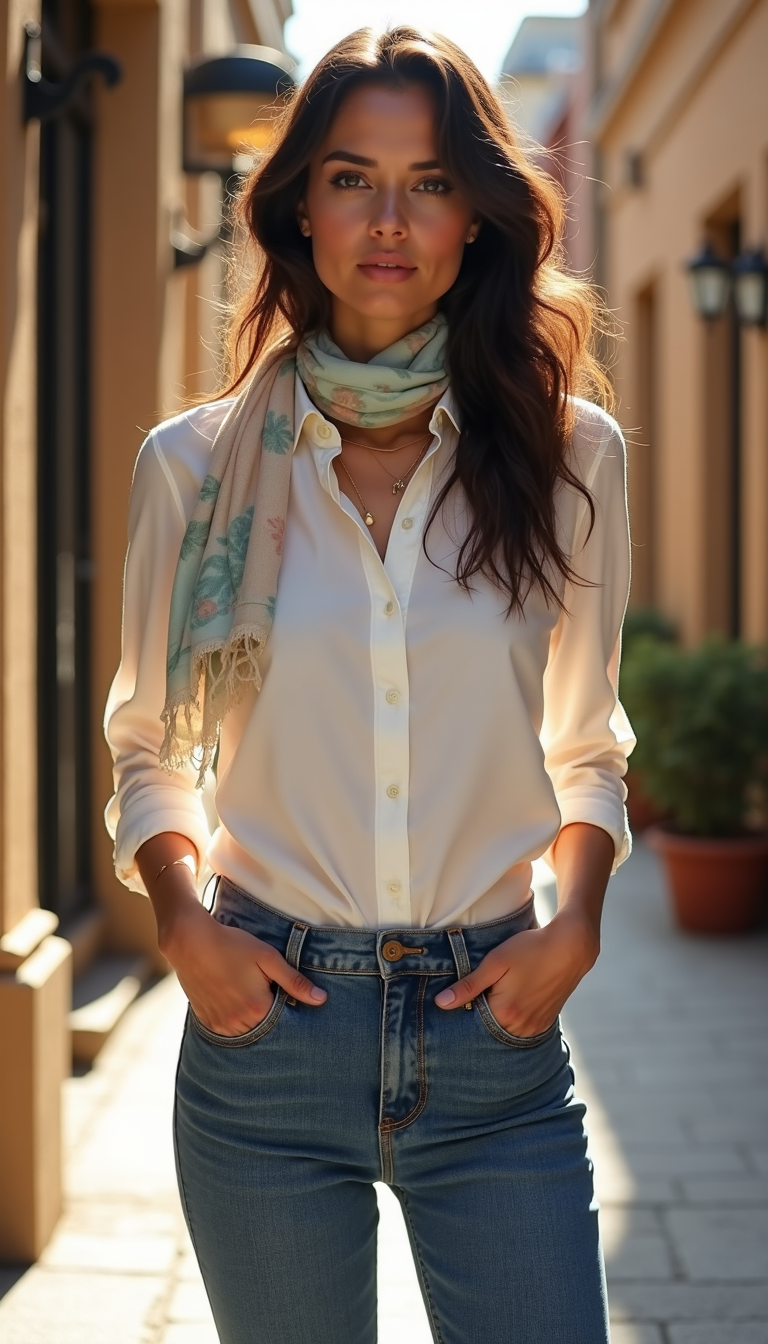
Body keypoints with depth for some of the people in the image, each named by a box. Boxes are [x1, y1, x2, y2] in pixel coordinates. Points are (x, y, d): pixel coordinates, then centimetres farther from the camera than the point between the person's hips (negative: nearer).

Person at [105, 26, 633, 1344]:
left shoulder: (567, 455, 3)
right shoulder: (197, 465, 1)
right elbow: (149, 746, 12)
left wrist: (576, 922, -4)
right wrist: (183, 922, -5)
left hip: (497, 1040, 0)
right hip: (267, 1024, 0)